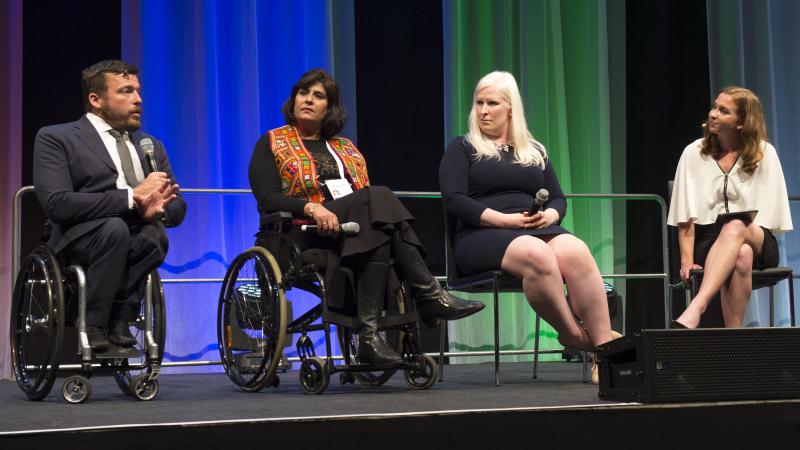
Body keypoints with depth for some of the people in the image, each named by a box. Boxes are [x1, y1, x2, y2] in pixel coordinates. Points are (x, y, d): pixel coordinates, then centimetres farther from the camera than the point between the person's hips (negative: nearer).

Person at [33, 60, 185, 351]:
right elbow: (56, 204, -11)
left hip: (139, 239, 4)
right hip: (78, 244, -4)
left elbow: (177, 207, 15)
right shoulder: (55, 138, 5)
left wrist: (157, 209, -11)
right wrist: (131, 197, -17)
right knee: (115, 227, -36)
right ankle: (93, 325, -20)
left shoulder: (150, 145, 23)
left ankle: (119, 319, -17)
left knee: (154, 231, -31)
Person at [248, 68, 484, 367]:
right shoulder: (271, 145, 13)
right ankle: (430, 295, -37)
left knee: (379, 231, -33)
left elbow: (368, 201, 19)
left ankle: (368, 334, -42)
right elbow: (267, 200, -3)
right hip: (303, 235, -5)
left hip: (354, 228, 5)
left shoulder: (346, 149, 28)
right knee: (379, 197, -30)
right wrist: (312, 208, -21)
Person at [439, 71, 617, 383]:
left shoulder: (535, 151, 25)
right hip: (482, 236, -3)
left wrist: (549, 215, -5)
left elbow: (558, 199, 21)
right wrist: (506, 219, -13)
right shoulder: (462, 148, 12)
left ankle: (604, 348, -38)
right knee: (536, 254, -39)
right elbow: (453, 200, -2)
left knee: (576, 252, -33)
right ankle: (574, 336, -27)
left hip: (538, 230, 3)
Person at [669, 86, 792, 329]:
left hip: (756, 241, 0)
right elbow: (686, 217, 0)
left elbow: (766, 215, 1)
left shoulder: (765, 154, 6)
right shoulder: (694, 153, 6)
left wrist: (738, 230, -16)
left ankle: (695, 309, -55)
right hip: (708, 242, 0)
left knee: (735, 227, -38)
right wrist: (687, 260, -11)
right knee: (741, 256, -37)